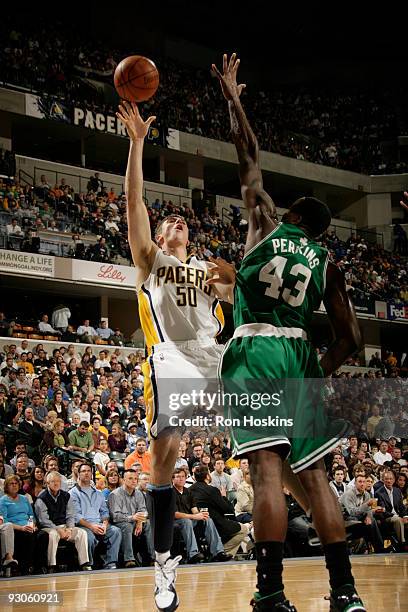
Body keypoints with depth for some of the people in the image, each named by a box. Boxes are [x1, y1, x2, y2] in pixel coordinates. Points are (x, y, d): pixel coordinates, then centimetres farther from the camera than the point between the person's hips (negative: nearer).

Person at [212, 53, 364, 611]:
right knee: (315, 475, 5)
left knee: (267, 468, -13)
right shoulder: (327, 265, 16)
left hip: (255, 350, -4)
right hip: (301, 355, 4)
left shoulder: (267, 225, 10)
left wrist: (232, 99, 28)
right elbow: (350, 338, 11)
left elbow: (249, 159, 18)